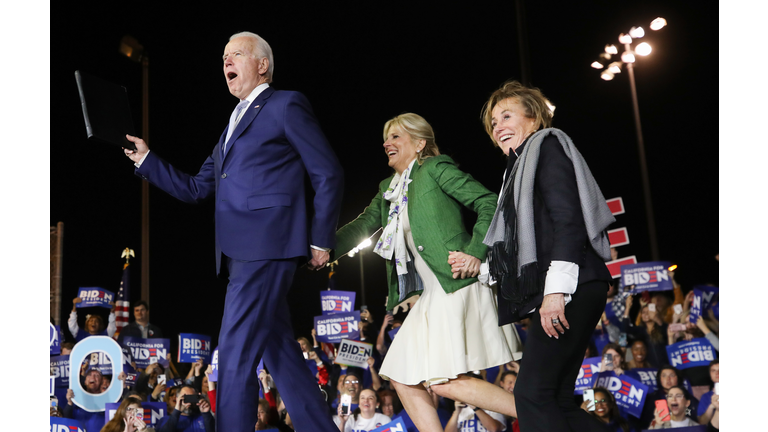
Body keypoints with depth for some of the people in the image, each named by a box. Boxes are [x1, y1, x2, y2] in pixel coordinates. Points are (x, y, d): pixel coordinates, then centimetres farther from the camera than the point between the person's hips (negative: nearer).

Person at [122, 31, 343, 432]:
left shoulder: (286, 105, 2)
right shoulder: (233, 125, 26)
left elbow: (328, 174, -2)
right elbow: (195, 189, 24)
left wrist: (320, 240, -6)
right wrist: (145, 159, 14)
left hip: (266, 245, -8)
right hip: (241, 250, 9)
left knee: (235, 352, -11)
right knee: (279, 351, 10)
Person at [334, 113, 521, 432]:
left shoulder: (435, 169, -2)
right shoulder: (389, 189, 21)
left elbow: (489, 203, -7)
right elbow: (362, 226, 19)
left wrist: (476, 253, -17)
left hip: (458, 285, -9)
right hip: (430, 296, 9)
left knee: (444, 381, -16)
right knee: (403, 379, 5)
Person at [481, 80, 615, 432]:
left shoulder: (547, 145, 1)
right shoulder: (520, 167, 27)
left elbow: (568, 219, -13)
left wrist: (556, 290, -21)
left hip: (571, 288, -10)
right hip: (552, 296, 10)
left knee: (533, 392, -14)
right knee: (556, 398, 7)